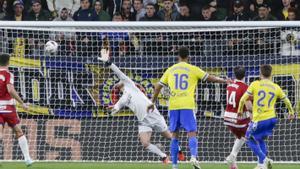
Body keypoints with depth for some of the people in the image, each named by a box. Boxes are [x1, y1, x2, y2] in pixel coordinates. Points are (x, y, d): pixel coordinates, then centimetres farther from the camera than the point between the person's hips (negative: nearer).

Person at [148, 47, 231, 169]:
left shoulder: (170, 70, 12)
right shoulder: (193, 69, 3)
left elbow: (158, 87, 13)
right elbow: (210, 78, 6)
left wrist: (152, 103, 22)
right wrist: (225, 81, 20)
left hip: (173, 106, 3)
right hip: (187, 106, -3)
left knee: (174, 135, 11)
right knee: (192, 134, -4)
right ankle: (193, 157, -29)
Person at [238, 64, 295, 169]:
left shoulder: (255, 84, -4)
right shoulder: (276, 88, 7)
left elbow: (243, 99, -4)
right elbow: (287, 101, 18)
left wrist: (240, 110, 15)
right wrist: (291, 112, 36)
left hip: (258, 119, -5)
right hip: (271, 119, 5)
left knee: (250, 140, 11)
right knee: (261, 140, 23)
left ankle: (263, 160, -6)